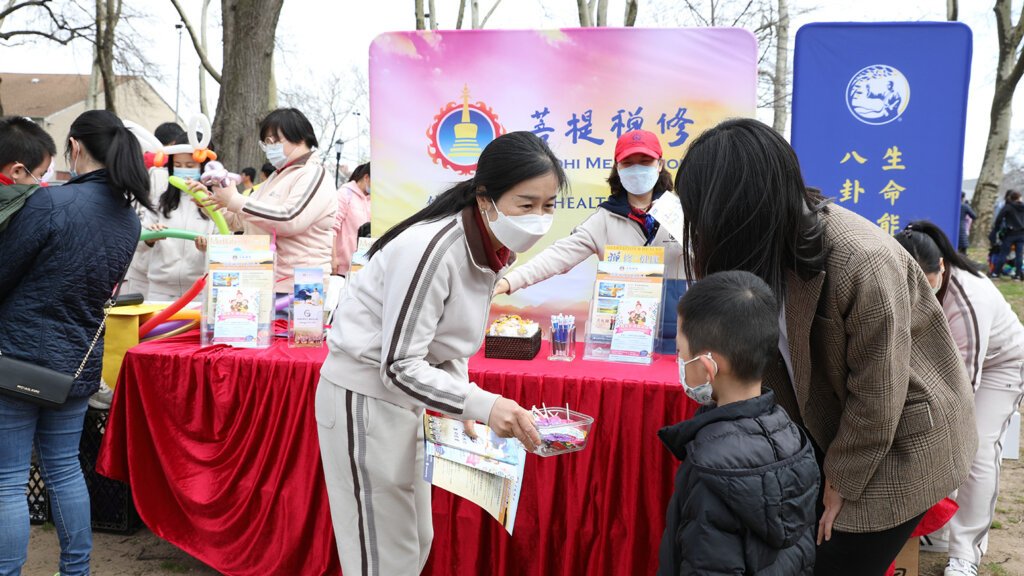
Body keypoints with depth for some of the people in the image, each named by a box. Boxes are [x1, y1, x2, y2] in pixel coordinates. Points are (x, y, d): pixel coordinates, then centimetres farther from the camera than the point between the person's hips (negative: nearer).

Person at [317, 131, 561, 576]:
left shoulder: (494, 250, -1)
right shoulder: (432, 250, -28)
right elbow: (399, 367, -27)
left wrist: (461, 406, -1)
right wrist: (482, 404, -36)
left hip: (403, 398, 9)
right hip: (363, 398, -8)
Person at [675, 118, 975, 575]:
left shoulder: (863, 263, -33)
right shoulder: (772, 242, -9)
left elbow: (876, 399, -23)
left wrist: (839, 484, -13)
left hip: (899, 448, -7)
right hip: (826, 431, 7)